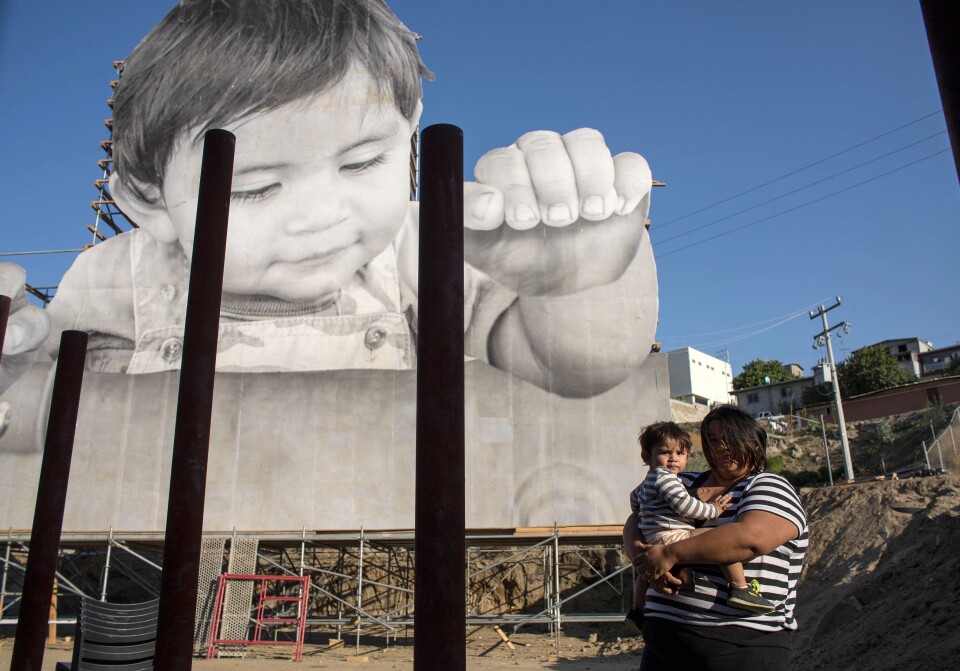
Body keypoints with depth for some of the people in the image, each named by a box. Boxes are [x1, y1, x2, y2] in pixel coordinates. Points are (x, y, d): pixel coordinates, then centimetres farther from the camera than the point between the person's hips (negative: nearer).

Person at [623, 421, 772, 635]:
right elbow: (683, 505, -20)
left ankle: (637, 612, 46)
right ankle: (739, 588, -24)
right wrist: (714, 510, -9)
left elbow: (635, 498, 43)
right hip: (671, 536, -11)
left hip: (653, 541, 11)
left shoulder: (646, 483, 24)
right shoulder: (663, 477, -11)